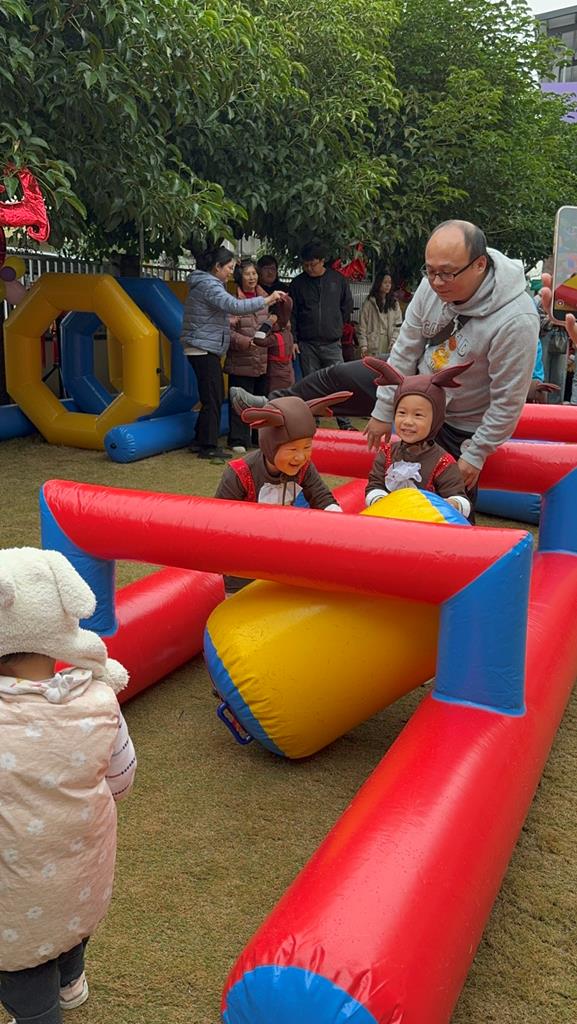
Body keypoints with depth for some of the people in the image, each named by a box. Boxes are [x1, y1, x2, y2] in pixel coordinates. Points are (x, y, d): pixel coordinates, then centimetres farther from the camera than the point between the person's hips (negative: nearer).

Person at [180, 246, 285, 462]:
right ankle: (209, 447, -3)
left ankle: (200, 442, 21)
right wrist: (267, 300, -25)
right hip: (204, 349, -11)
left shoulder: (206, 283, 18)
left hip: (205, 349, 11)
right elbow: (235, 306, -28)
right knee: (213, 398, -8)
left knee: (214, 397, 14)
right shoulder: (209, 285, -16)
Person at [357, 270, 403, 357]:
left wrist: (393, 344, -8)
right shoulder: (369, 303, 2)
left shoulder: (394, 304, 11)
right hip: (373, 349, -2)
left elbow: (398, 326, 6)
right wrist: (364, 347, -9)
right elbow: (362, 327, -1)